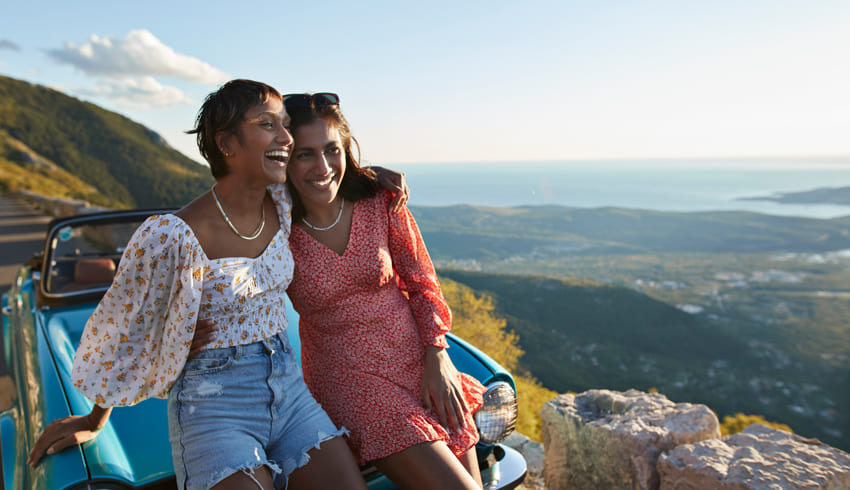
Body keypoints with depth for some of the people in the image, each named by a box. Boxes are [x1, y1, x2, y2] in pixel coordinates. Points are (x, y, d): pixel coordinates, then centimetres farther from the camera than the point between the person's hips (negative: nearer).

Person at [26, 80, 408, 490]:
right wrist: (94, 421, 11)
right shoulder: (171, 236, -18)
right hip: (213, 405, -5)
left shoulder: (282, 202, -3)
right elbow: (122, 328, -2)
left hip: (288, 386, 5)